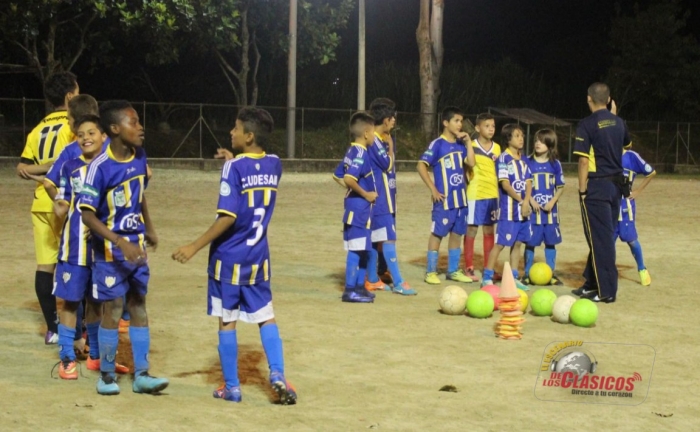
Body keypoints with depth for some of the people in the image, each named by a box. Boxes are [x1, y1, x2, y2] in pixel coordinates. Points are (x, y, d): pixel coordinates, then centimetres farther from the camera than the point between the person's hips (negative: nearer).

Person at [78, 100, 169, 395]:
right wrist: (121, 243, -29)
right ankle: (106, 375, 16)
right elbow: (87, 214, -22)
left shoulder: (139, 157, -1)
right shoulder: (100, 167, -21)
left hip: (136, 246, 6)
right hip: (110, 249, -6)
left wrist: (149, 229, 24)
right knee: (112, 311, 1)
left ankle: (141, 374, 15)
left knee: (138, 307, 9)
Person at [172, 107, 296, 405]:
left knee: (227, 322, 6)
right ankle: (278, 376, -3)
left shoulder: (234, 167, -17)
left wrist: (195, 247, -20)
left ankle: (231, 387, 12)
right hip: (258, 257, 5)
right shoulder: (274, 165, 2)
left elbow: (228, 217, -23)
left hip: (229, 257, -5)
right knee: (266, 317, 13)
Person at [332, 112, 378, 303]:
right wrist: (365, 194, -17)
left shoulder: (352, 151, 12)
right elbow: (349, 179, -28)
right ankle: (350, 290, -2)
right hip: (359, 207, -10)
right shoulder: (361, 153, -16)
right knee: (356, 249, -5)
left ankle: (359, 286, 23)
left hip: (357, 206, 10)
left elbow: (338, 176, 19)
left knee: (363, 248, 16)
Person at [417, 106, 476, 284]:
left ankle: (453, 270, 21)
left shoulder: (460, 144, 9)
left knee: (457, 233, 11)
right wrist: (433, 189, -15)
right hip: (445, 198, -6)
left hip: (460, 197, 6)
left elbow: (471, 162, 0)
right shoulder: (437, 144, -9)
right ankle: (431, 271, 5)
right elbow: (421, 166, -13)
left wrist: (468, 142, -3)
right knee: (437, 233, -1)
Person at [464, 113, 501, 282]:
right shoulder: (471, 146, -5)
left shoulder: (497, 148, 10)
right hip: (475, 194, -5)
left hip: (492, 194, 5)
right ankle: (468, 268, 6)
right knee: (471, 230, -1)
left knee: (489, 230, 9)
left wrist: (499, 192, 15)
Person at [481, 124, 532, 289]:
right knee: (500, 243, -6)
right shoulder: (504, 158, -8)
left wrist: (526, 202, -9)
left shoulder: (524, 160, 12)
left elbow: (528, 182, 7)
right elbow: (505, 184, -13)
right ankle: (487, 277, -1)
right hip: (509, 208, -7)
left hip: (524, 208, 7)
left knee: (517, 243, 10)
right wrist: (520, 200, -12)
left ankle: (513, 278, 17)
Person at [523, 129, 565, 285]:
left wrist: (552, 202, -9)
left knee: (550, 241, 8)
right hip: (532, 209, -2)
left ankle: (551, 274, 16)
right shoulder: (527, 161, -3)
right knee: (530, 242, 1)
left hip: (550, 210, 2)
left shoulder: (555, 163, 2)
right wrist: (531, 201, -13)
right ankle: (527, 274, 11)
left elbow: (560, 187, 5)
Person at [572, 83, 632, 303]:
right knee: (605, 235, 14)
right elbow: (627, 144, 29)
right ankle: (592, 283, 22)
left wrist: (582, 190, -10)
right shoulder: (618, 122, 7)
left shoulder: (587, 124, -13)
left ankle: (606, 290, -1)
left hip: (597, 186, -7)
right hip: (616, 184, 7)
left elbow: (584, 160, -18)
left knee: (600, 238, -3)